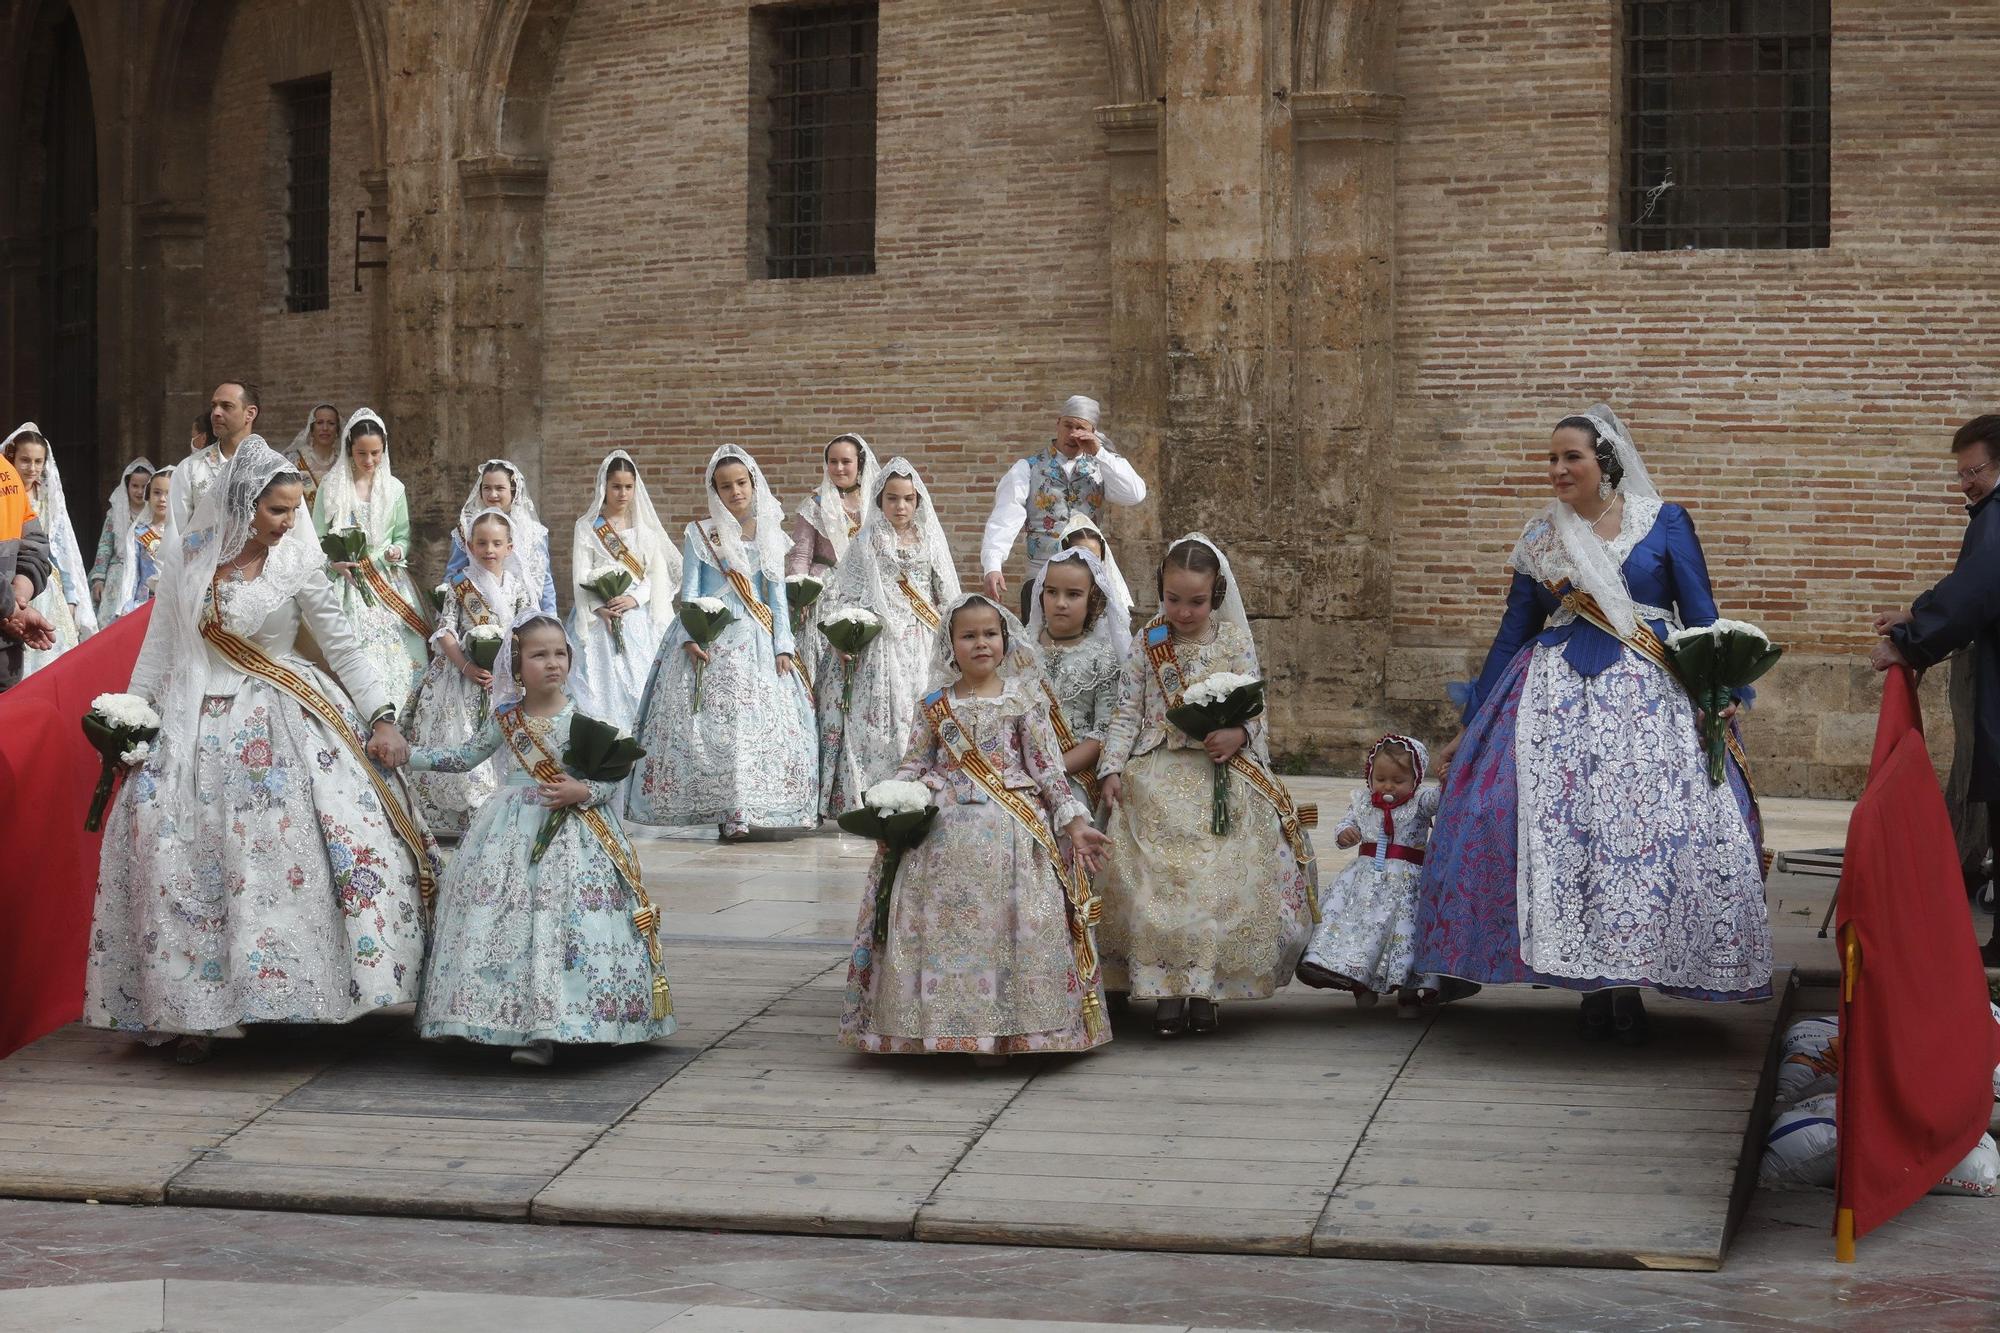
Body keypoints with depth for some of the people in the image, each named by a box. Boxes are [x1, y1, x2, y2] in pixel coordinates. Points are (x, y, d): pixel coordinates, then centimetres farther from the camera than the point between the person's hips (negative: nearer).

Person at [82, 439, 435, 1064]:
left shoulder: (297, 564, -2)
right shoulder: (187, 558, 3)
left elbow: (343, 647, 1)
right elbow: (158, 648, 8)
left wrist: (381, 717, -8)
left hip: (280, 729, -1)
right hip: (197, 731, 1)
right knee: (183, 866, -2)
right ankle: (192, 1011, 7)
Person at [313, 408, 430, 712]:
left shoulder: (393, 487, 8)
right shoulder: (332, 486, 1)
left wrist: (398, 551, -9)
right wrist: (333, 563, -15)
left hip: (391, 582, 2)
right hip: (348, 582, -2)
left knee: (401, 657, -5)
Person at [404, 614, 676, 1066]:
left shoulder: (584, 720, -4)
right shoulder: (505, 718, 5)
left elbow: (612, 779, -1)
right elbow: (466, 757, 15)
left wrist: (582, 791, -20)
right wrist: (408, 755, 10)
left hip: (572, 835, -3)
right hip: (511, 833, 3)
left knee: (560, 925, -10)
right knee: (506, 924, -4)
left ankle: (546, 1031, -6)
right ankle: (527, 1025, 5)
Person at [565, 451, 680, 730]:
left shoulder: (644, 528, 12)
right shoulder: (586, 527, 6)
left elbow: (656, 573, 5)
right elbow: (581, 575, -1)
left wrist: (634, 598, -12)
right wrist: (600, 608, -16)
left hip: (639, 617, 2)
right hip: (600, 620, -2)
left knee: (638, 683, -4)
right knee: (601, 684, -9)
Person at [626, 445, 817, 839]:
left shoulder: (770, 536, 12)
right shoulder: (698, 535, 4)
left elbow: (778, 595, 11)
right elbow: (689, 591, 1)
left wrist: (783, 645, 1)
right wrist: (690, 637, -13)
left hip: (757, 642, 3)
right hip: (710, 639, -3)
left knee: (762, 723, -5)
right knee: (715, 725, -11)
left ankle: (746, 810, -1)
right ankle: (728, 811, -10)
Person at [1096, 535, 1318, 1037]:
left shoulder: (1233, 642, 5)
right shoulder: (1148, 646, 7)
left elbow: (1254, 707, 3)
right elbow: (1127, 713, 7)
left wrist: (1237, 735, -18)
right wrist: (1112, 767, -4)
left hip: (1220, 774, -1)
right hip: (1157, 776, 1)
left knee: (1217, 880, -8)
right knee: (1154, 881, -9)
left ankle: (1205, 987, -1)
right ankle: (1165, 989, -6)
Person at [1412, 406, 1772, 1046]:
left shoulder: (1664, 524, 4)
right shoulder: (1540, 537, 11)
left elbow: (1700, 614, 2)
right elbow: (1513, 632, 15)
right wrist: (1470, 724, 15)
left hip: (1649, 697, -2)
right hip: (1557, 696, 2)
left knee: (1643, 829, -12)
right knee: (1557, 829, -9)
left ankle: (1627, 986, -2)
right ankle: (1591, 985, 0)